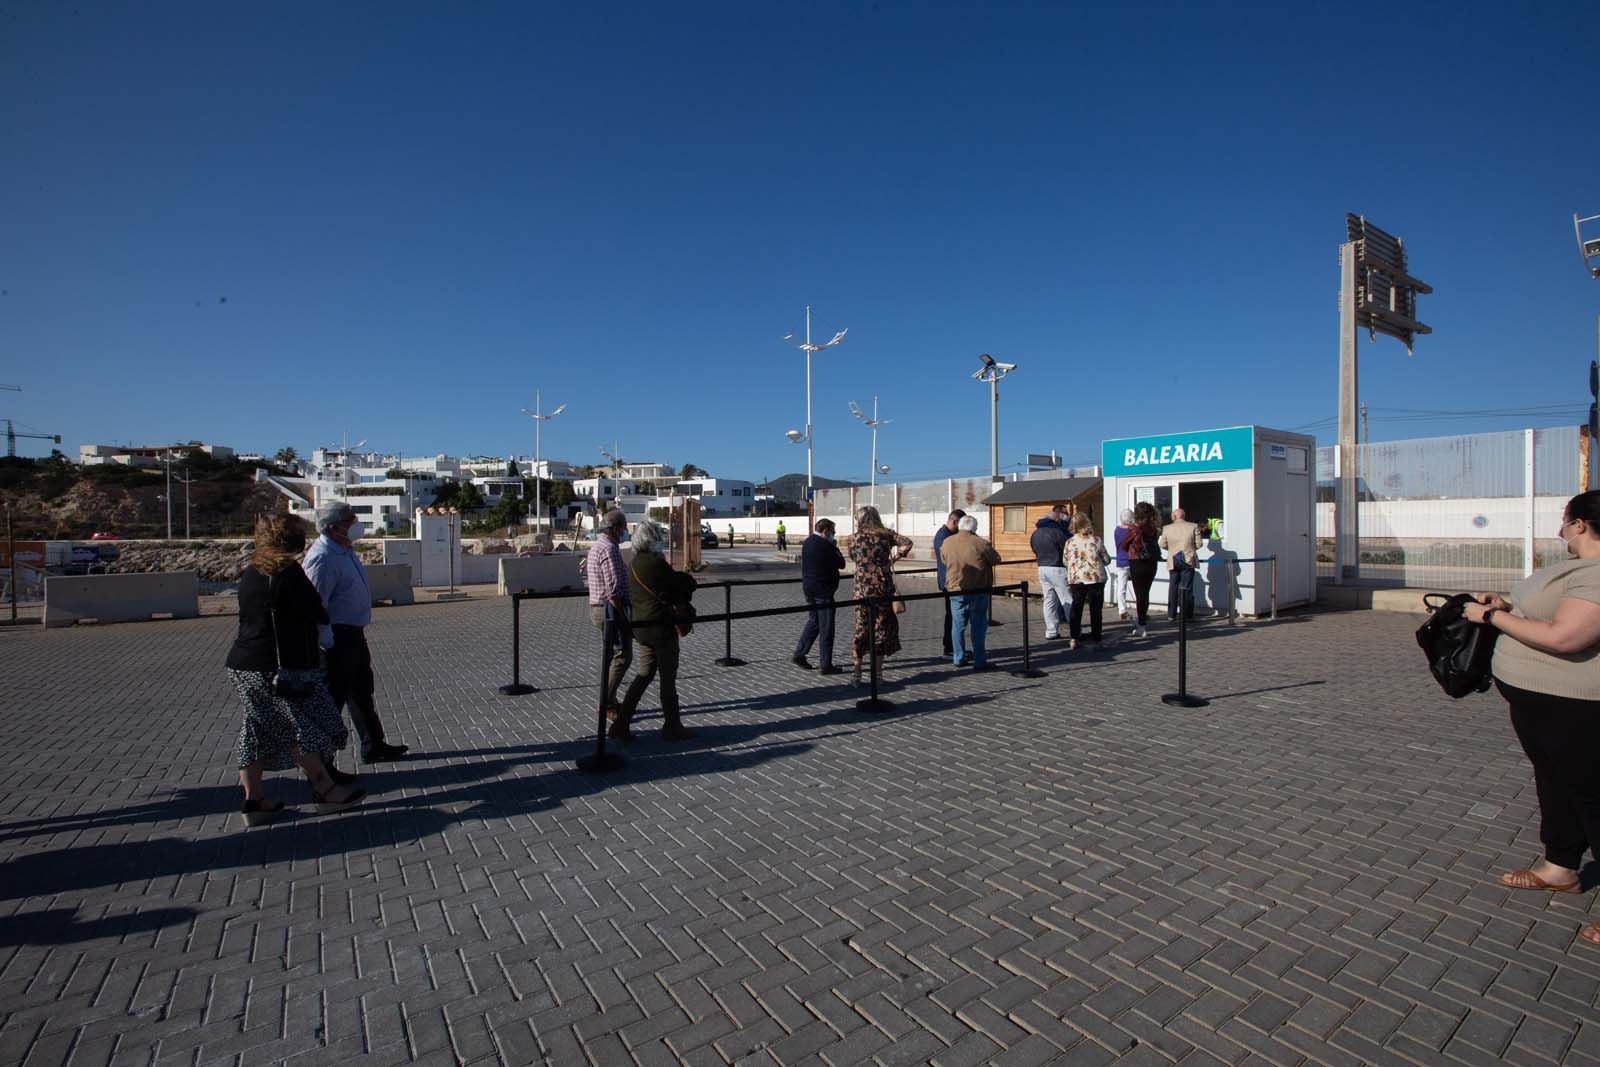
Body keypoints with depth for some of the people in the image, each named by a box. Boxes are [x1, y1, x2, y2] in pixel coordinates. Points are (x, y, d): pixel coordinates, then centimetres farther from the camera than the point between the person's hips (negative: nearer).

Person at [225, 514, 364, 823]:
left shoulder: (250, 573, 10)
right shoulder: (288, 573, -15)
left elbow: (250, 617, 17)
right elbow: (317, 614, -12)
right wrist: (325, 615, 10)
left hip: (243, 665, 8)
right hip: (279, 667, -8)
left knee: (258, 732, 13)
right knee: (303, 728, 1)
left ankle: (253, 799, 19)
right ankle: (325, 789, 10)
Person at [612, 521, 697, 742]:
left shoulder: (633, 565, 9)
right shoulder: (656, 564, -18)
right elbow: (687, 584, -12)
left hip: (640, 627, 8)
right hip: (660, 627, -8)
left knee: (644, 675, 16)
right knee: (668, 678, 4)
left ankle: (621, 724, 16)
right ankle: (672, 727, 16)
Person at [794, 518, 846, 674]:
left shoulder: (807, 543, 9)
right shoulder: (825, 545, -18)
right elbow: (841, 564, -11)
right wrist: (835, 548, 2)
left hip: (809, 589, 9)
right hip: (823, 591, -9)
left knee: (813, 622, 21)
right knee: (826, 628, -1)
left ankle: (799, 654, 22)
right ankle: (825, 665, 4)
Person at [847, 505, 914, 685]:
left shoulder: (855, 538, 1)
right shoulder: (886, 534, 2)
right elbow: (907, 543, -8)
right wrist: (893, 559, 0)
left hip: (863, 589, -1)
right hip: (884, 587, 1)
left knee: (861, 628, 9)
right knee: (882, 628, 10)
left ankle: (857, 672, 6)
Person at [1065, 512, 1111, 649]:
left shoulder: (1070, 542, -3)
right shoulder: (1096, 540, -7)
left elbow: (1066, 562, 6)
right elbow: (1106, 560, 1)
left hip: (1076, 579, 1)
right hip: (1096, 578, -1)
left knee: (1076, 609, 10)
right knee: (1095, 609, 9)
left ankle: (1074, 639, 6)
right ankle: (1095, 637, 14)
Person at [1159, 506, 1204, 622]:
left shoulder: (1167, 528, -2)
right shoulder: (1193, 527, -3)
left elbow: (1162, 544, 1)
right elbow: (1198, 544, -2)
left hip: (1173, 562, 1)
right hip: (1188, 561, -1)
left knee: (1173, 588, 9)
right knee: (1187, 589, 4)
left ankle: (1171, 615, 9)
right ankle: (1188, 615, 6)